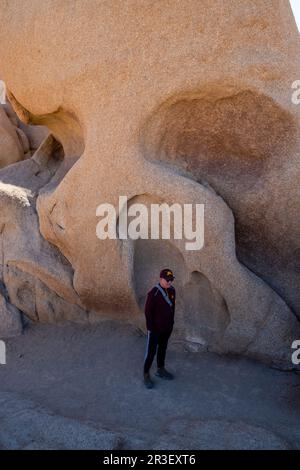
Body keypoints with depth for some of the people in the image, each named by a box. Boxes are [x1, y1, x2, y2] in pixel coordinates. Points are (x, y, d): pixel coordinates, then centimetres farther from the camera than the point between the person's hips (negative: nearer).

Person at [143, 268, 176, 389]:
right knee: (151, 351, 5)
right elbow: (148, 311, -18)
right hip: (155, 329, -7)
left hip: (167, 327, 7)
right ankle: (146, 375, 20)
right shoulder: (153, 293, -23)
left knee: (163, 348, 21)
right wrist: (150, 328, -15)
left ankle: (160, 370, 39)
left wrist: (171, 322, 13)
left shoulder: (172, 290, -2)